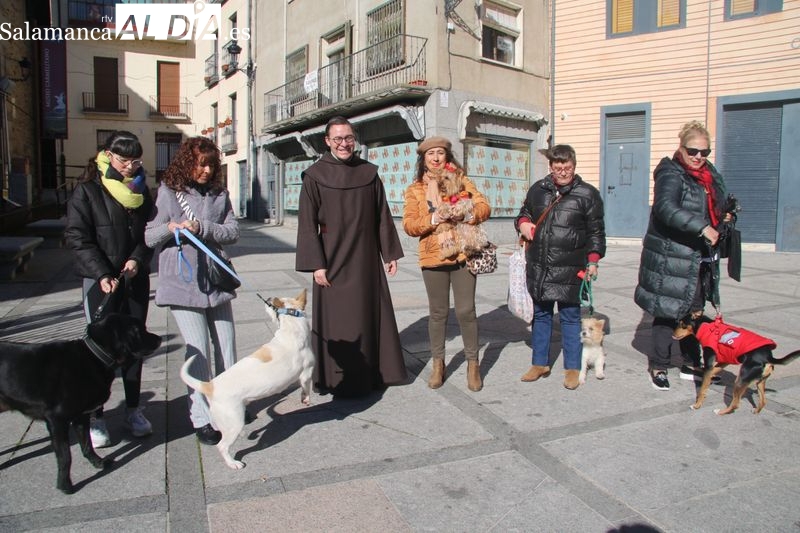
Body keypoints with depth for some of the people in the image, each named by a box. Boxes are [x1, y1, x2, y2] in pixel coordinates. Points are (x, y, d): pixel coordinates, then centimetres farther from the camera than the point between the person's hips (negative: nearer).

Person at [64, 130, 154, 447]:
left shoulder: (141, 189, 9)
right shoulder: (88, 190, -5)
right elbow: (76, 237, -9)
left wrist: (138, 259, -6)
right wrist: (102, 274, -18)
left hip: (136, 277, 4)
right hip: (101, 281, -4)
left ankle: (133, 409, 22)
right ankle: (95, 416, 11)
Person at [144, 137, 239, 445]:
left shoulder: (219, 193, 7)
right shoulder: (168, 192, -1)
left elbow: (233, 232, -1)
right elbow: (149, 237, 0)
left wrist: (202, 228, -16)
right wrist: (169, 228, -20)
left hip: (215, 281, 4)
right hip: (182, 283, -4)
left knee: (226, 347, 11)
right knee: (198, 350, -5)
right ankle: (201, 419, 9)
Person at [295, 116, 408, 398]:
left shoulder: (369, 173, 6)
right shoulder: (315, 176, -4)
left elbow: (382, 216, 9)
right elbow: (307, 223, -6)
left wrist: (390, 253, 7)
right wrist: (316, 264, -12)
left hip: (367, 258, 4)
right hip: (334, 259, -3)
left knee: (370, 313, 10)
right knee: (336, 318, 3)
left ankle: (372, 372, 27)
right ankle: (338, 379, 17)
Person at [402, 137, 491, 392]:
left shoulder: (460, 180, 9)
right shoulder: (414, 190, 8)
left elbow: (484, 207, 1)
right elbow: (409, 225, -1)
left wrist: (468, 214, -19)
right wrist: (433, 219, -18)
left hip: (463, 255, 0)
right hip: (433, 257, 1)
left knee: (466, 311, -1)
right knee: (438, 312, 7)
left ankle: (473, 364, 14)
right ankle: (438, 364, 22)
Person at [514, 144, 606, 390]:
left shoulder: (587, 194, 1)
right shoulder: (538, 189, 10)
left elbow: (596, 231, 3)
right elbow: (523, 213, 25)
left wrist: (593, 260, -5)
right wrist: (523, 224, 2)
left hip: (570, 269, -3)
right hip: (538, 266, 4)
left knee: (570, 317, 3)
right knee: (540, 315, 13)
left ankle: (572, 368, 18)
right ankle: (540, 363, 27)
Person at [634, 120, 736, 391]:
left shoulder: (711, 175, 14)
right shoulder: (671, 174, -13)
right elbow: (666, 208, -31)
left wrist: (724, 218, 8)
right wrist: (702, 228, -34)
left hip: (701, 259, 8)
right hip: (671, 258, -8)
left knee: (695, 312, 15)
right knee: (668, 312, -1)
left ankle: (690, 364, 29)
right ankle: (659, 366, 13)